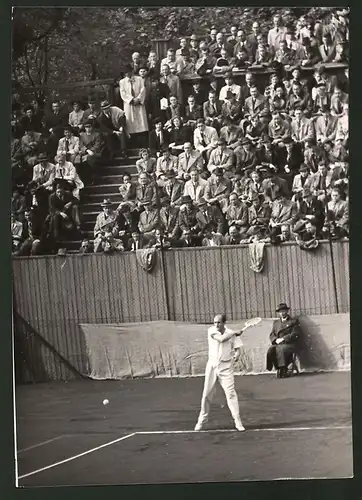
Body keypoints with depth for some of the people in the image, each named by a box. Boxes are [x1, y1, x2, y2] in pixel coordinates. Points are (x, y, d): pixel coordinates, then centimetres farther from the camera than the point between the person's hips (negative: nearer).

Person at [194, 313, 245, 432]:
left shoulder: (233, 334, 0)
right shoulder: (211, 330, -4)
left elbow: (237, 349, 0)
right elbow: (221, 339, -20)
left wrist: (236, 354, -23)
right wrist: (235, 332, -10)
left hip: (226, 366, -1)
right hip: (212, 365, 1)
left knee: (231, 393, -9)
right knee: (207, 394, 4)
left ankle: (238, 421, -5)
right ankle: (202, 420, 18)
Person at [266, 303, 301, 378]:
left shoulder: (294, 321, 11)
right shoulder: (276, 322, 26)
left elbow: (295, 334, -2)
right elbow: (271, 335, 17)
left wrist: (283, 339, -12)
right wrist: (276, 340, -7)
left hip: (289, 344, -4)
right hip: (277, 344, 4)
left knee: (281, 349, -37)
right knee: (270, 350, -30)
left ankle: (283, 369, -26)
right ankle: (278, 369, -21)